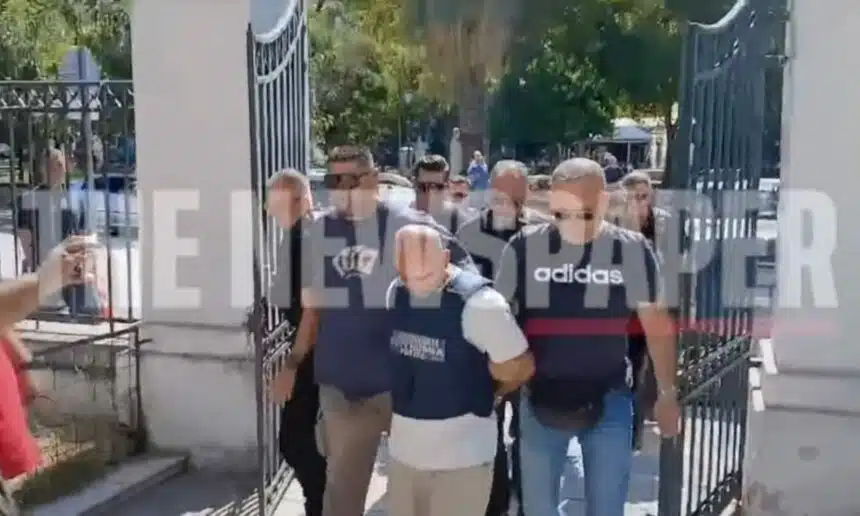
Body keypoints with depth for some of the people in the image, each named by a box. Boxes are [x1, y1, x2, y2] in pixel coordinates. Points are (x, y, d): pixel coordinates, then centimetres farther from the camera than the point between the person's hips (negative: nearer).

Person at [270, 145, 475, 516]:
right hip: (341, 384, 3)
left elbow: (464, 266, 0)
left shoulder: (407, 225, -9)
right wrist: (293, 363, 8)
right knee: (342, 482, 16)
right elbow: (314, 307, 10)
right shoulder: (318, 232, 3)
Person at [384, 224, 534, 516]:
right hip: (403, 447, 6)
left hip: (463, 453, -6)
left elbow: (520, 367, -9)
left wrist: (478, 396, 6)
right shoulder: (395, 292, -1)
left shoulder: (479, 302, -19)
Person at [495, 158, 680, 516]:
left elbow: (657, 326, 2)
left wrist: (667, 394, 6)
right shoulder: (523, 248, -8)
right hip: (540, 401, 1)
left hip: (609, 402, 0)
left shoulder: (633, 250, -8)